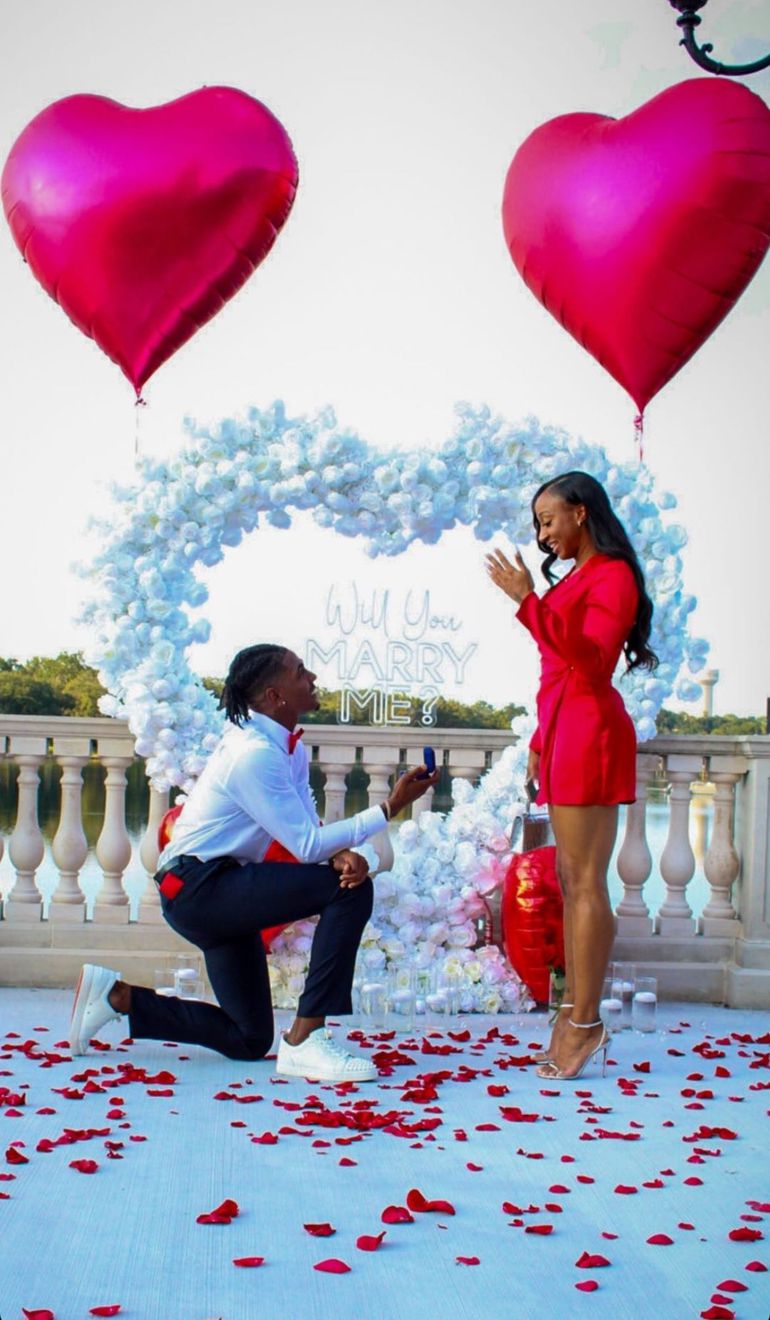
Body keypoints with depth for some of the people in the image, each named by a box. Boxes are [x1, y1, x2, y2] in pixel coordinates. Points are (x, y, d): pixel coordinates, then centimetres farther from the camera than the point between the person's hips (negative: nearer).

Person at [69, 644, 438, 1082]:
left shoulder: (288, 746, 7)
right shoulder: (256, 753, -21)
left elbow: (308, 827, 5)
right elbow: (306, 844, -23)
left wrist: (342, 855, -18)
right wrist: (390, 808, -23)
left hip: (221, 890, 10)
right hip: (198, 886, -10)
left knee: (249, 1040, 14)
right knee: (352, 889, -22)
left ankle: (118, 995, 21)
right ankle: (304, 1041, -20)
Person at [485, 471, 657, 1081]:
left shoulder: (613, 575, -7)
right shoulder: (574, 579, 20)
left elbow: (593, 658, -21)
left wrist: (529, 602, -26)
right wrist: (540, 742, 21)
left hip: (591, 731, -9)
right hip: (561, 732, 9)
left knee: (585, 881, -9)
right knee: (571, 880, 8)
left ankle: (587, 1023, -6)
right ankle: (574, 1010, 12)